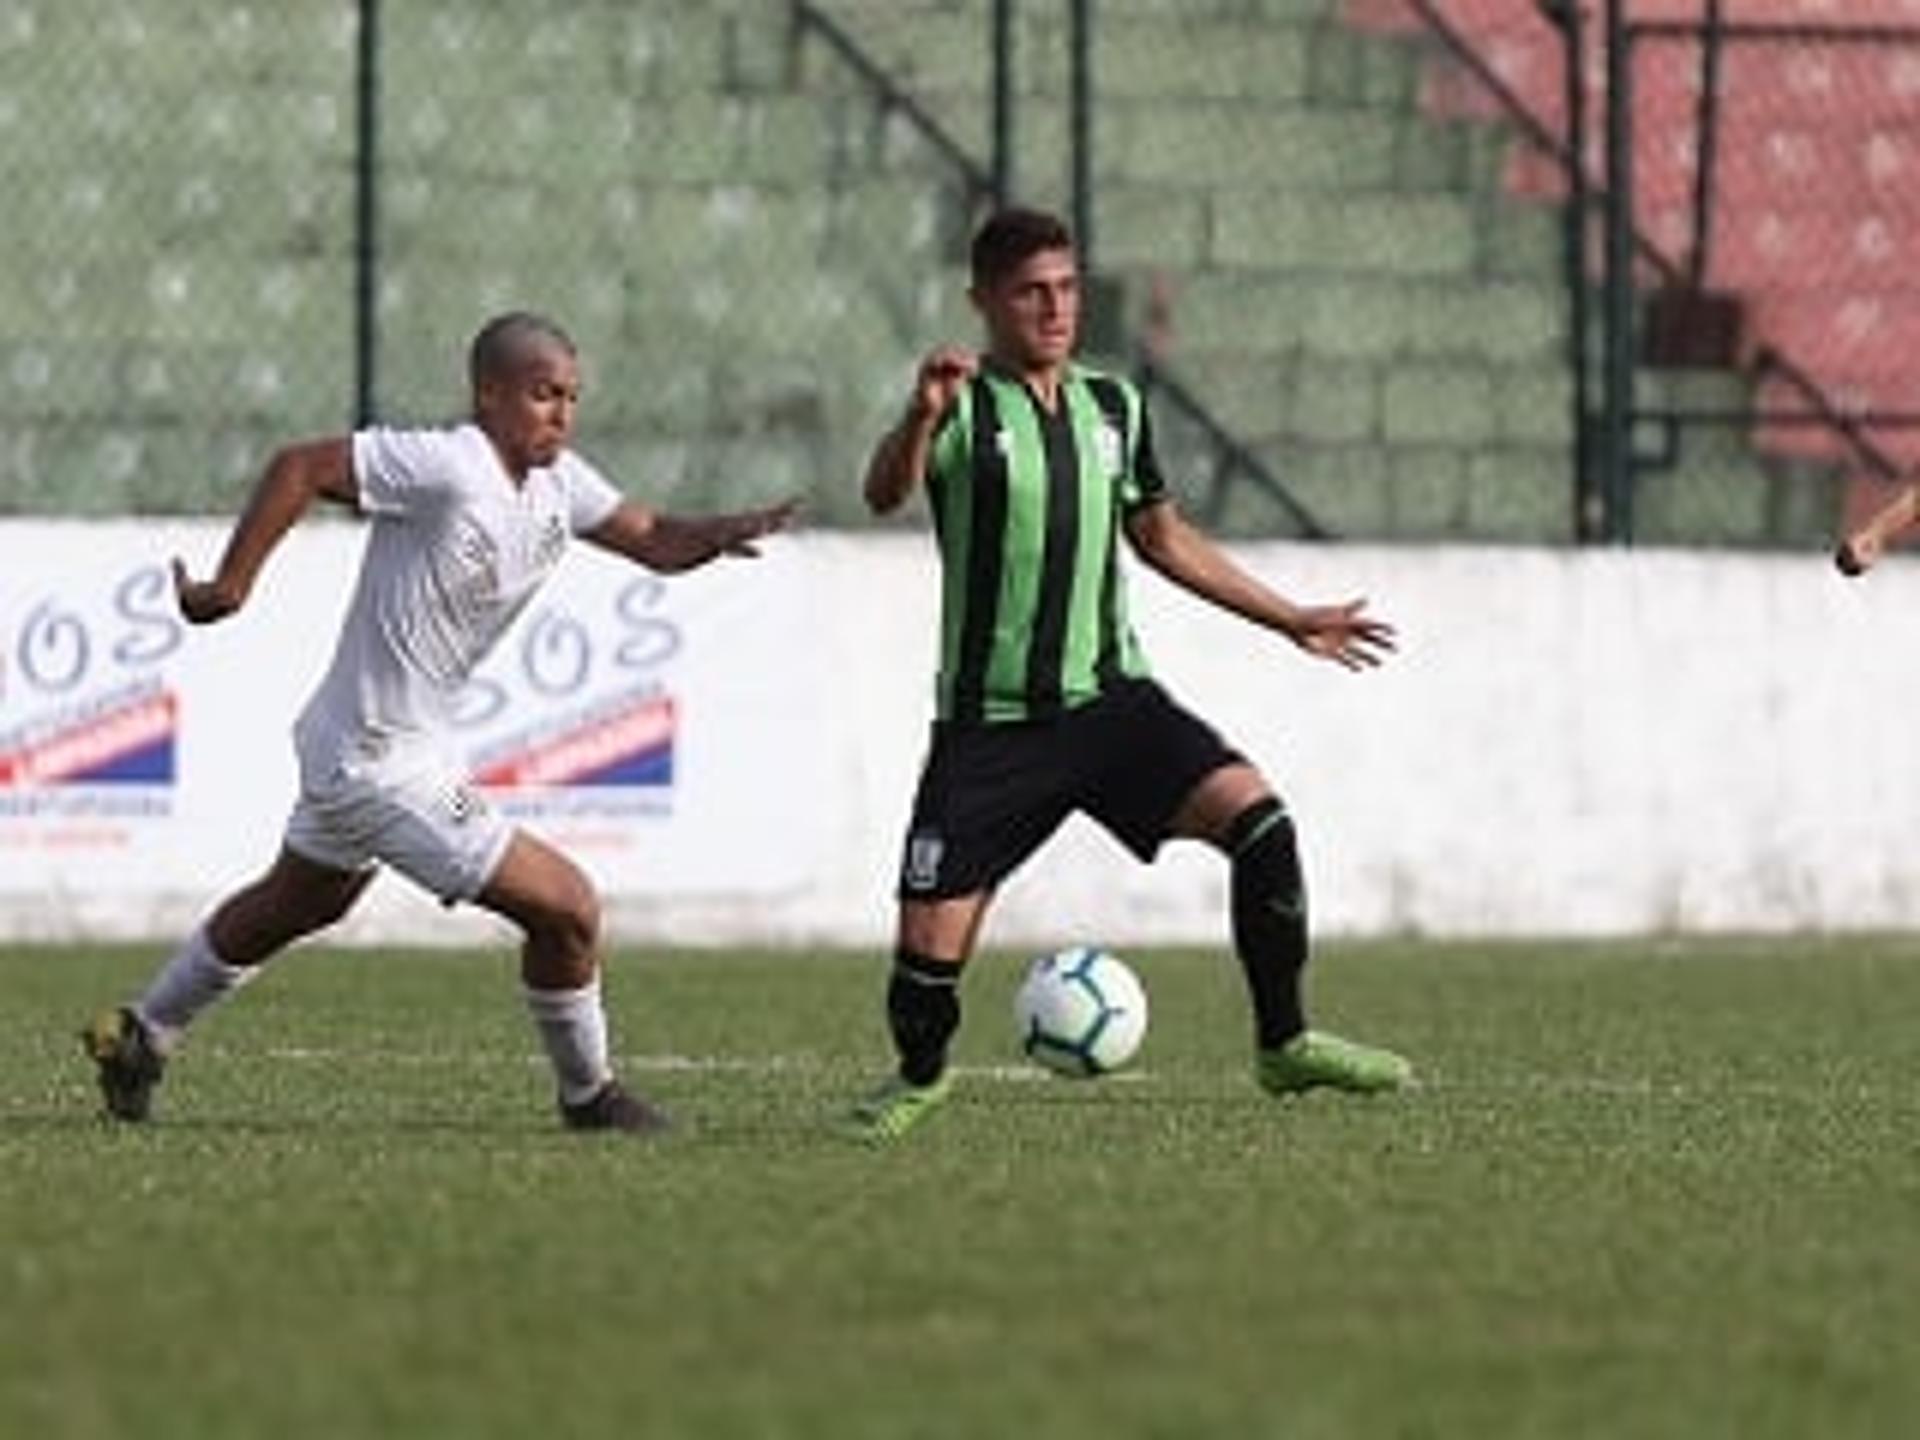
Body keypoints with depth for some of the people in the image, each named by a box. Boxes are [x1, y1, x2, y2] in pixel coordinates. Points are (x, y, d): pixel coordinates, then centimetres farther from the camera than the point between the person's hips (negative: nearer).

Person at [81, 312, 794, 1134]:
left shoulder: (557, 483, 3)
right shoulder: (447, 467, -24)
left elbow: (654, 542, 8)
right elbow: (300, 467, -23)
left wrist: (720, 534, -13)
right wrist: (232, 585, -24)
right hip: (382, 766, -10)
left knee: (296, 904, 30)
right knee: (565, 907, -6)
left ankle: (141, 1037, 44)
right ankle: (588, 1097, 13)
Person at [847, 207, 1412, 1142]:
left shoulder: (1113, 406, 12)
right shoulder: (963, 407, -6)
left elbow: (1161, 537, 25)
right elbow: (885, 495, -26)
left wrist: (1293, 621, 27)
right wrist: (920, 418, -47)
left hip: (1109, 698, 4)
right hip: (990, 722, -4)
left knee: (1256, 819, -18)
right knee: (930, 944, -7)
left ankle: (1284, 1045, -6)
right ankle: (920, 1079, 26)